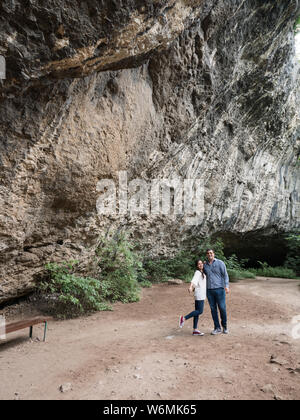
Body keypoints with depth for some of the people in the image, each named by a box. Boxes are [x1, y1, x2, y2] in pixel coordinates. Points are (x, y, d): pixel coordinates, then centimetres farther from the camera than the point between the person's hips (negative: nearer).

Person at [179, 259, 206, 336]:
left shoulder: (202, 273, 16)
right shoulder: (197, 272, -11)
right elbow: (194, 280, -28)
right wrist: (190, 287, -42)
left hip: (202, 295, 8)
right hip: (199, 295, -8)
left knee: (197, 311, 7)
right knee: (200, 311, -11)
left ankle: (195, 330, 10)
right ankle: (184, 318, -4)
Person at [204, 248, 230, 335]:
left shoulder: (220, 263, -2)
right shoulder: (205, 265, 8)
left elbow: (225, 275, -5)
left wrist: (226, 286, -17)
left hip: (219, 289, -3)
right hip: (209, 290, 3)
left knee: (222, 308, 0)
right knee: (213, 309, 6)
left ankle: (225, 326, 22)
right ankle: (217, 328, 16)